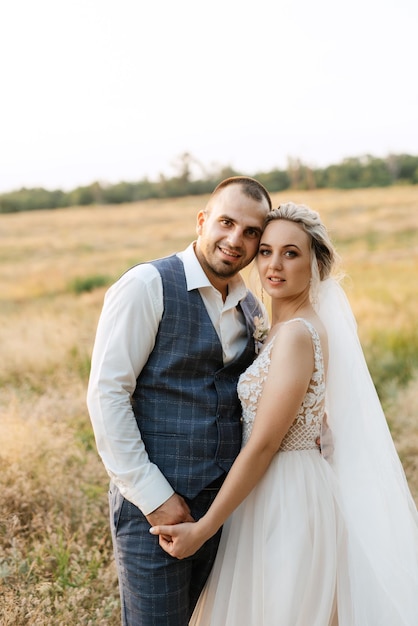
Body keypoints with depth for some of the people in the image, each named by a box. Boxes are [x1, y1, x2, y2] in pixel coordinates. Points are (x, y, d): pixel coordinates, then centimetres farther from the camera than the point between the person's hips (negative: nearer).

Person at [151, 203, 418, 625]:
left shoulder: (298, 333, -22)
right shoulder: (281, 328, 7)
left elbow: (263, 445, -22)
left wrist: (202, 529, -19)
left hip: (286, 499, -9)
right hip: (274, 493, 9)